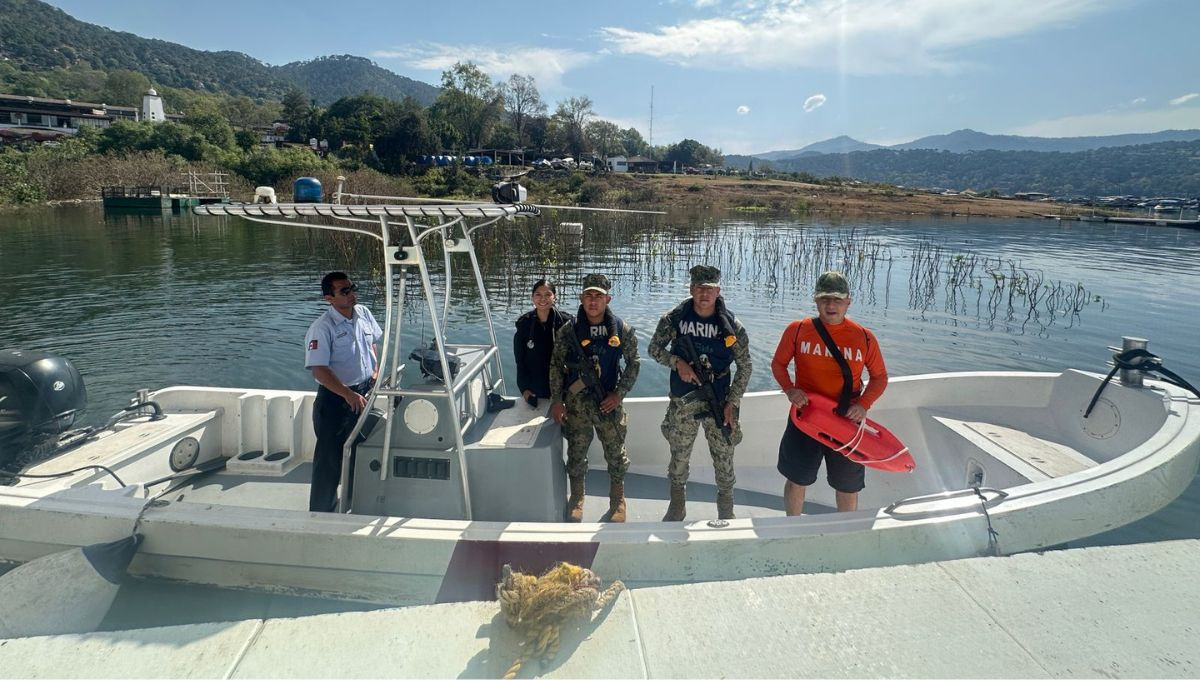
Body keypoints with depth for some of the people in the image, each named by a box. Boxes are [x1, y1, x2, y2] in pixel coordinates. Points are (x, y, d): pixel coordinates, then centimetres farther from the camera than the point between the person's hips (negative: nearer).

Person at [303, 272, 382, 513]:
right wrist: (349, 395, -34)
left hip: (364, 394, 7)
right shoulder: (322, 328, -21)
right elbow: (319, 370, -27)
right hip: (335, 399, -7)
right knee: (329, 460, 1)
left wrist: (375, 370, 6)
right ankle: (321, 513, 17)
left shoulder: (363, 313, 0)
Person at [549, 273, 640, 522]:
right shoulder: (567, 331, -5)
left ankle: (617, 500, 28)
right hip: (576, 402, 0)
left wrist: (619, 394, -6)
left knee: (616, 452, 7)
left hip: (609, 402, 0)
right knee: (576, 451, 10)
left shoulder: (622, 330, -5)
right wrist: (556, 401, -3)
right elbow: (556, 366, 1)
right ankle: (576, 497, 32)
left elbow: (633, 363, 3)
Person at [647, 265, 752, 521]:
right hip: (682, 403, 1)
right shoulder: (674, 319, -5)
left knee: (724, 461, 7)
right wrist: (677, 362, -13)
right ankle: (676, 509, 34)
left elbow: (744, 367, 1)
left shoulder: (732, 326, -6)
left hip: (719, 403, 0)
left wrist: (732, 403, -5)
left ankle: (726, 515, 28)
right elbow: (654, 349, 5)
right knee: (679, 458, 13)